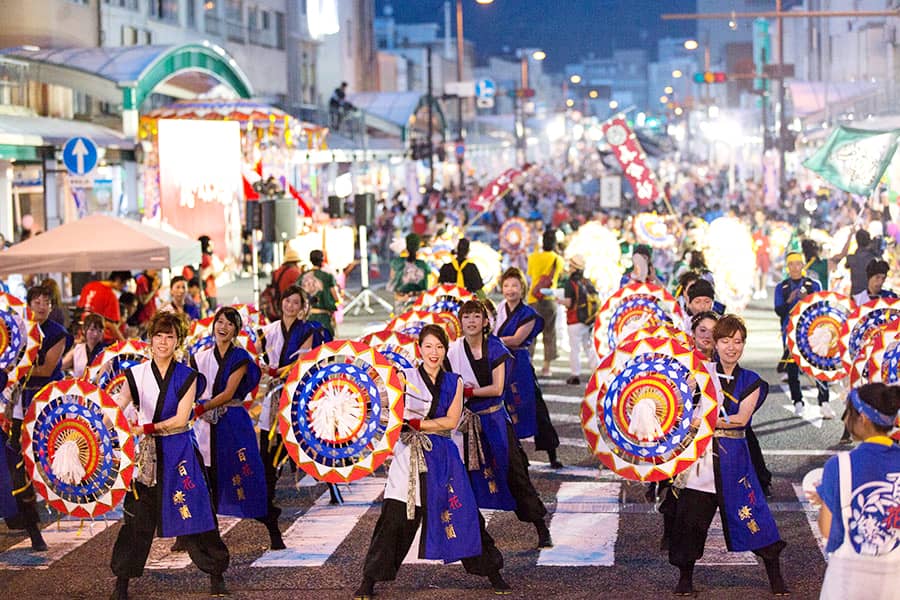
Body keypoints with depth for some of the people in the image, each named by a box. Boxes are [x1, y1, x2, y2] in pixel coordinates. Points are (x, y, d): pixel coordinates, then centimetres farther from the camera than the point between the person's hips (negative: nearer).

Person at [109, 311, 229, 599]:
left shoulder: (187, 376, 0)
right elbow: (118, 406, -10)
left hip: (179, 451, -1)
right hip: (147, 451, 1)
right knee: (137, 516, 0)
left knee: (193, 510, -2)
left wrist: (147, 427, -20)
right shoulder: (136, 374, 3)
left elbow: (181, 419, -9)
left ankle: (216, 575, 10)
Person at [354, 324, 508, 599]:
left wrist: (416, 424, -11)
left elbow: (451, 421, -2)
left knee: (464, 514, 4)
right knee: (395, 517, -8)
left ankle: (493, 574, 17)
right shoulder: (405, 377, 1)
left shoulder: (454, 382, 8)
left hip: (443, 455, 2)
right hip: (409, 454, -2)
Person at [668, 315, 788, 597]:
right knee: (690, 516, 2)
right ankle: (685, 577, 18)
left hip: (733, 455, 0)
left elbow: (742, 418, -8)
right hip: (700, 453, 1)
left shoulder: (751, 382, 6)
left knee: (753, 514, -4)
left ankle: (776, 578, 6)